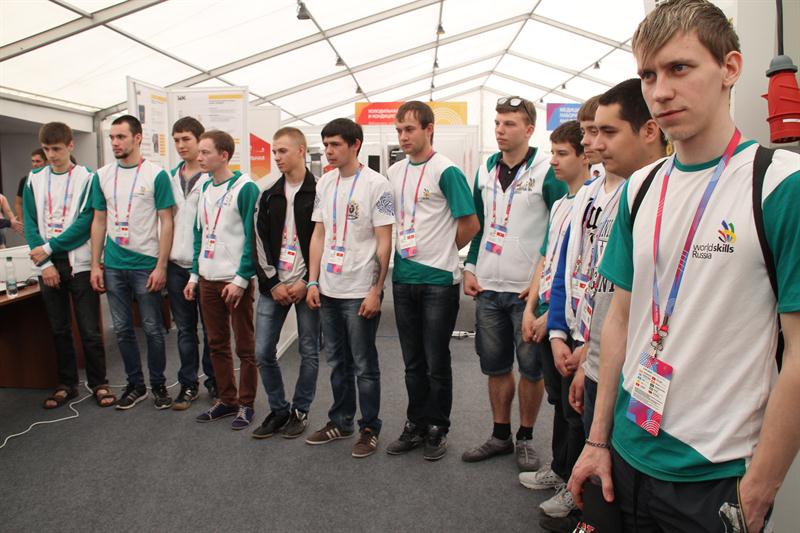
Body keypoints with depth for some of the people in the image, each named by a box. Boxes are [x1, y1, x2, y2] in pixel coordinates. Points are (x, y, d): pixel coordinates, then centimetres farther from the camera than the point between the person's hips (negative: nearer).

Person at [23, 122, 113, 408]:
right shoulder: (34, 180, 8)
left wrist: (49, 248, -13)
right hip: (48, 266, 4)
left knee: (90, 330, 0)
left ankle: (98, 383, 15)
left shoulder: (86, 178, -2)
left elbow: (85, 221, -10)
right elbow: (30, 224, 4)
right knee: (59, 330, 12)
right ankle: (67, 384, 24)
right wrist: (44, 264, -7)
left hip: (79, 264, -3)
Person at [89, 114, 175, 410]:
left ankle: (158, 385, 20)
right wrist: (95, 265, 6)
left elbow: (166, 222, -6)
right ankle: (135, 384, 25)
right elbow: (99, 222, 11)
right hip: (113, 266, 4)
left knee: (153, 329, 5)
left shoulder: (156, 174, -5)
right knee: (122, 329, 11)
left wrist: (161, 266, -11)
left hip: (146, 264, -4)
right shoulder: (102, 176, 7)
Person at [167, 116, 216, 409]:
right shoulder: (171, 178, 11)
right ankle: (188, 384, 22)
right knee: (185, 329, 12)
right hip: (176, 264, 5)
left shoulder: (212, 178, -6)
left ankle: (213, 380, 22)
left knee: (210, 328, 7)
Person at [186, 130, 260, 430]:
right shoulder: (205, 188, 13)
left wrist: (241, 279, -17)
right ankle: (227, 400, 28)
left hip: (236, 281, -7)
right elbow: (199, 234, 18)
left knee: (245, 346, 4)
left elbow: (252, 237, -14)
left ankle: (246, 405, 17)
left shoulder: (245, 188, -10)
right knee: (217, 345, 14)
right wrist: (194, 275, 13)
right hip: (208, 280, 7)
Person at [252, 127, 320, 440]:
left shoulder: (319, 192, -3)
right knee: (263, 352, 4)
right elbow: (260, 242, 6)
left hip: (307, 285, -4)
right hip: (273, 286, 4)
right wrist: (272, 283, -4)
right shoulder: (269, 195, 10)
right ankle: (278, 410, 22)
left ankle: (300, 411, 23)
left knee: (309, 352, 5)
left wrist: (307, 282, -12)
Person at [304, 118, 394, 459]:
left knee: (364, 366, 5)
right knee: (337, 362, 17)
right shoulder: (325, 183, 8)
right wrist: (313, 282, 6)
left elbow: (384, 243, -10)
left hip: (361, 292, -6)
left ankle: (369, 428, 21)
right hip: (328, 290, 6)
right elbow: (318, 235, 12)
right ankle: (340, 421, 32)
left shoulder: (376, 185, -9)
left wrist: (376, 291, -14)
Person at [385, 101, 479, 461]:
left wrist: (440, 251, 2)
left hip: (438, 280, -6)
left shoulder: (446, 171, -9)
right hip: (403, 279, 6)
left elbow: (471, 224, -8)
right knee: (413, 363, 15)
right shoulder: (395, 172, 11)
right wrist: (408, 249, 11)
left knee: (436, 363, 5)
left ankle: (437, 430, 21)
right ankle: (415, 425, 29)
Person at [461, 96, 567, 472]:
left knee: (531, 366, 6)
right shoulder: (485, 170, 11)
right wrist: (470, 268, 9)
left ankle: (526, 438, 25)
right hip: (487, 287, 5)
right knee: (495, 365, 13)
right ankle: (500, 435, 29)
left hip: (529, 289, -5)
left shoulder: (547, 171, -7)